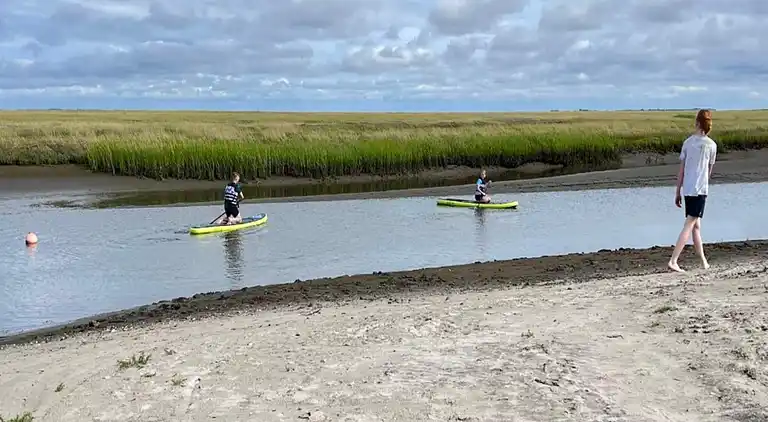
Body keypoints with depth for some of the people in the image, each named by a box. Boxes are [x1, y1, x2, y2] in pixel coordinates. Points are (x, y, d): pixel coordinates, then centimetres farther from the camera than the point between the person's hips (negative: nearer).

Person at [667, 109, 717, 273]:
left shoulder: (687, 142, 6)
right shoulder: (711, 145, -2)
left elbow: (681, 170, 7)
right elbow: (709, 171, 9)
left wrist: (678, 193, 13)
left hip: (687, 190, 4)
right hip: (700, 190, -4)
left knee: (696, 225, 13)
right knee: (689, 225, -7)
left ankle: (704, 261, 23)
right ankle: (673, 261, -16)